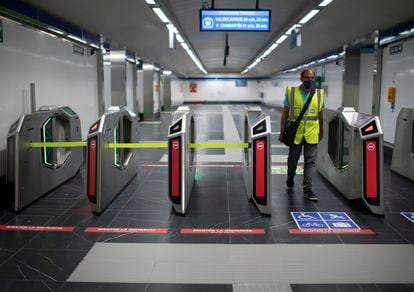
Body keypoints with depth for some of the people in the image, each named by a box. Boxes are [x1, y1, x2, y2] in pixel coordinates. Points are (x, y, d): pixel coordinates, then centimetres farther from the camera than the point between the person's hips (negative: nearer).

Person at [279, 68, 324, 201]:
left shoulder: (319, 94, 4)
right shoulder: (291, 92, -2)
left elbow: (320, 115, 13)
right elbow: (285, 114, 0)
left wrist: (321, 132, 17)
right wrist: (282, 133, -1)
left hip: (311, 135, 1)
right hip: (295, 134, -1)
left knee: (311, 161, -1)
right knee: (293, 159, 13)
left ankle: (307, 189, 4)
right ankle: (290, 180, 39)